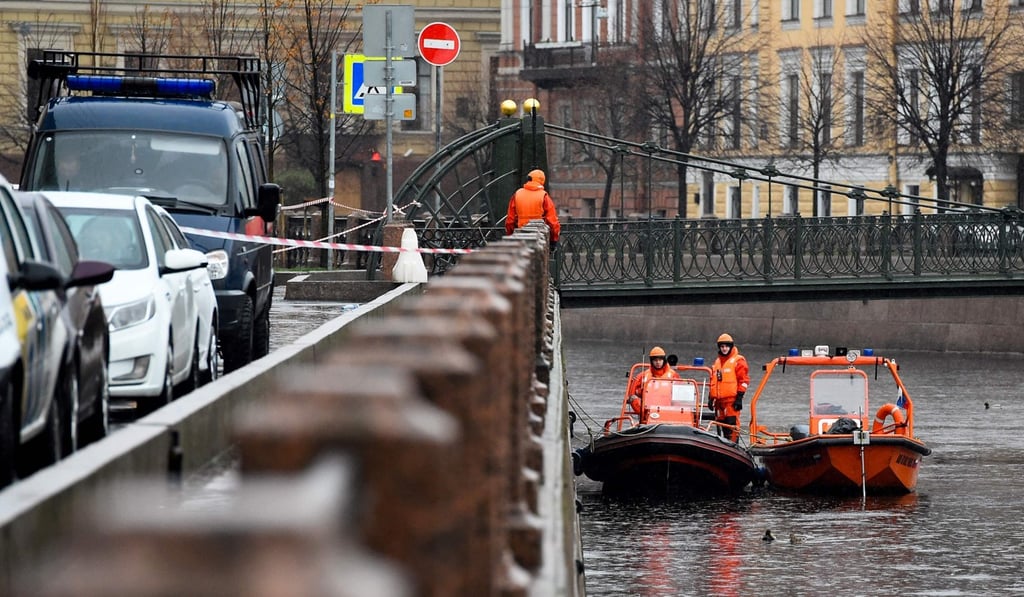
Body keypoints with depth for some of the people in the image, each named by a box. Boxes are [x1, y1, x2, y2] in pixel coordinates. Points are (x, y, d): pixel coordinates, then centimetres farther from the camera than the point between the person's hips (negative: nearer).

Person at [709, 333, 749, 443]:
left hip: (731, 399, -7)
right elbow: (713, 381, 24)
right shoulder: (717, 362, 20)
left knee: (732, 425, -12)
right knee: (721, 425, 9)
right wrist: (711, 398, 19)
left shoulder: (738, 361, -1)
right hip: (719, 400, 7)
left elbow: (744, 380, -6)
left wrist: (739, 397, -13)